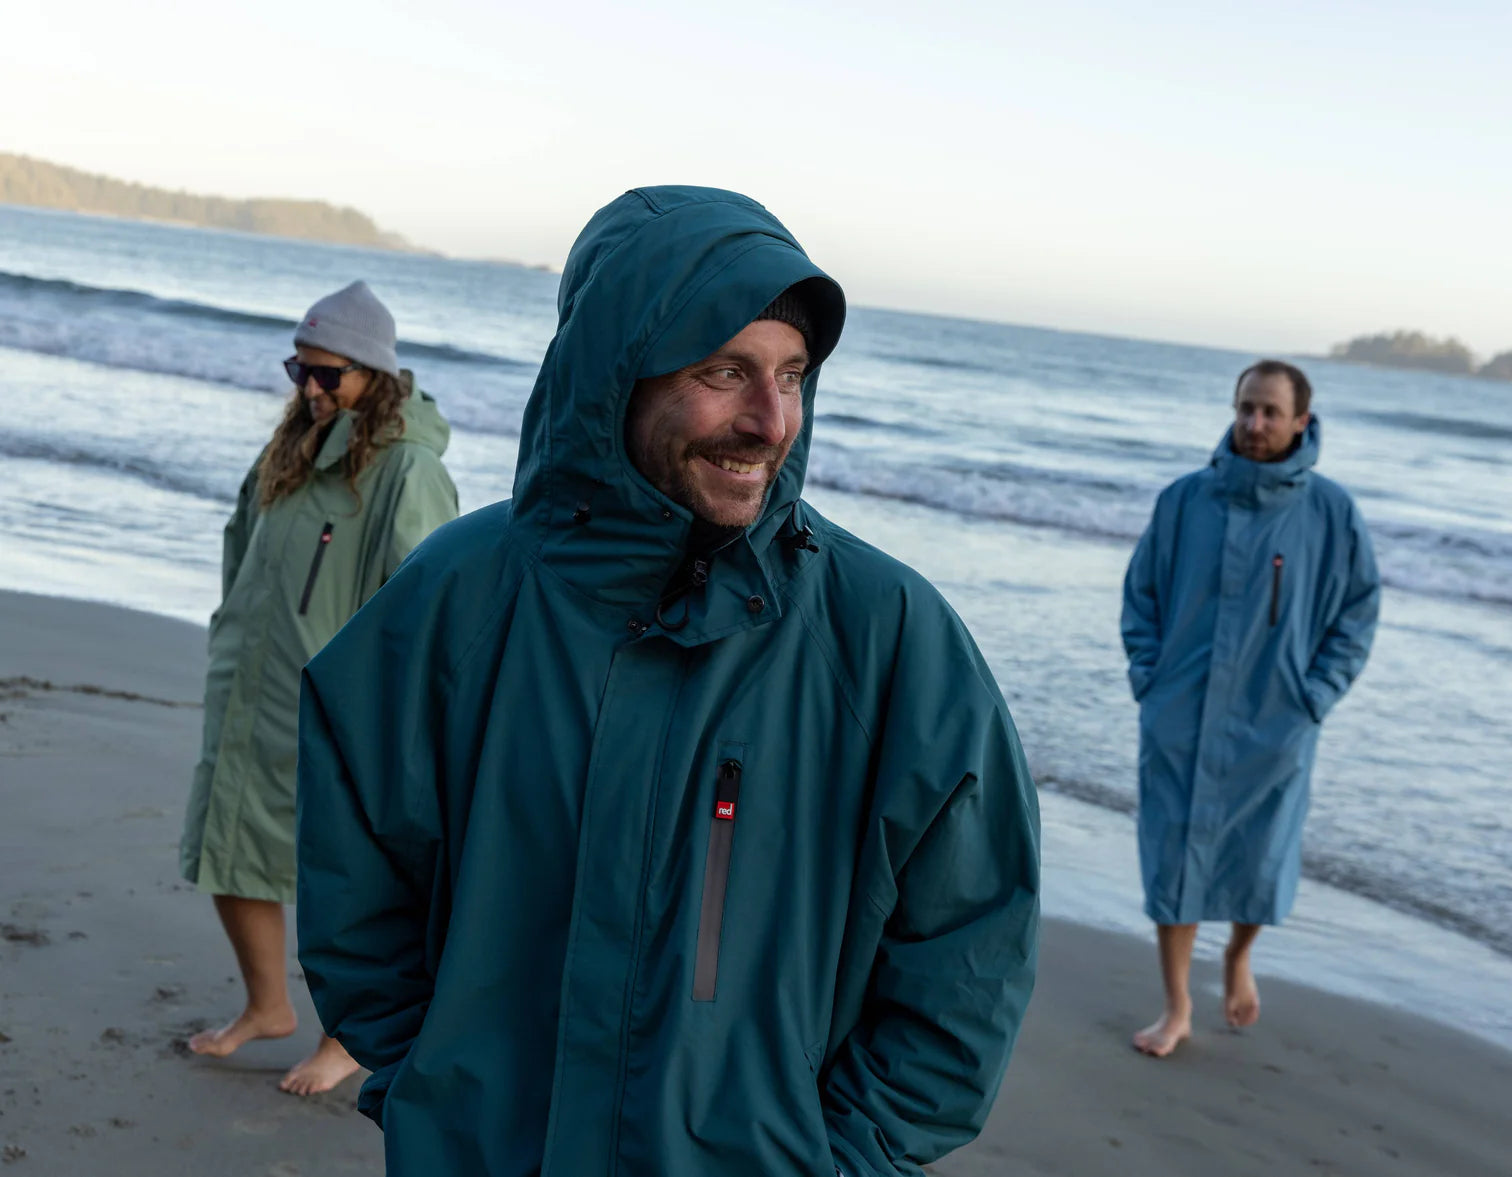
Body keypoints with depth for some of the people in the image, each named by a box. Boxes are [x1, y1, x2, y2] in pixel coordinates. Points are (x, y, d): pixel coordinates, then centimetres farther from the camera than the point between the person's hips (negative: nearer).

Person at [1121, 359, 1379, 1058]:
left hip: (1272, 727, -1)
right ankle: (1176, 1010, 21)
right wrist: (1147, 676, -2)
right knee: (1173, 860, 5)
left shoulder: (1331, 512, -4)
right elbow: (1141, 592, 8)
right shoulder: (1185, 499, -1)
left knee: (1261, 867, 7)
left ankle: (1239, 957, 40)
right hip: (1178, 724, 1)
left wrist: (1314, 697, -4)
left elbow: (1359, 610, 3)